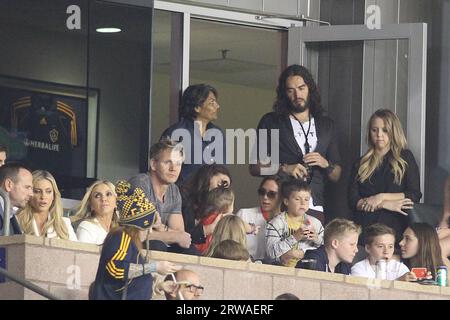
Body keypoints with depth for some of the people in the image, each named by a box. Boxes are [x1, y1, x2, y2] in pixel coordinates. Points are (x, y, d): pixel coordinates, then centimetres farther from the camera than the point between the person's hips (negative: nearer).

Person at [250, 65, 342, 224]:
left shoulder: (326, 125, 19)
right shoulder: (271, 122, 10)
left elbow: (336, 176, 21)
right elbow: (255, 167, 5)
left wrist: (325, 164, 0)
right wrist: (283, 168, -10)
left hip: (315, 209, 2)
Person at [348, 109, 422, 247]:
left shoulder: (405, 158, 9)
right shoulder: (360, 164, 13)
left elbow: (415, 195, 1)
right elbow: (353, 201, 2)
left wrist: (382, 197, -9)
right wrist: (386, 205, -10)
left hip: (395, 229, -1)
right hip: (365, 229, 1)